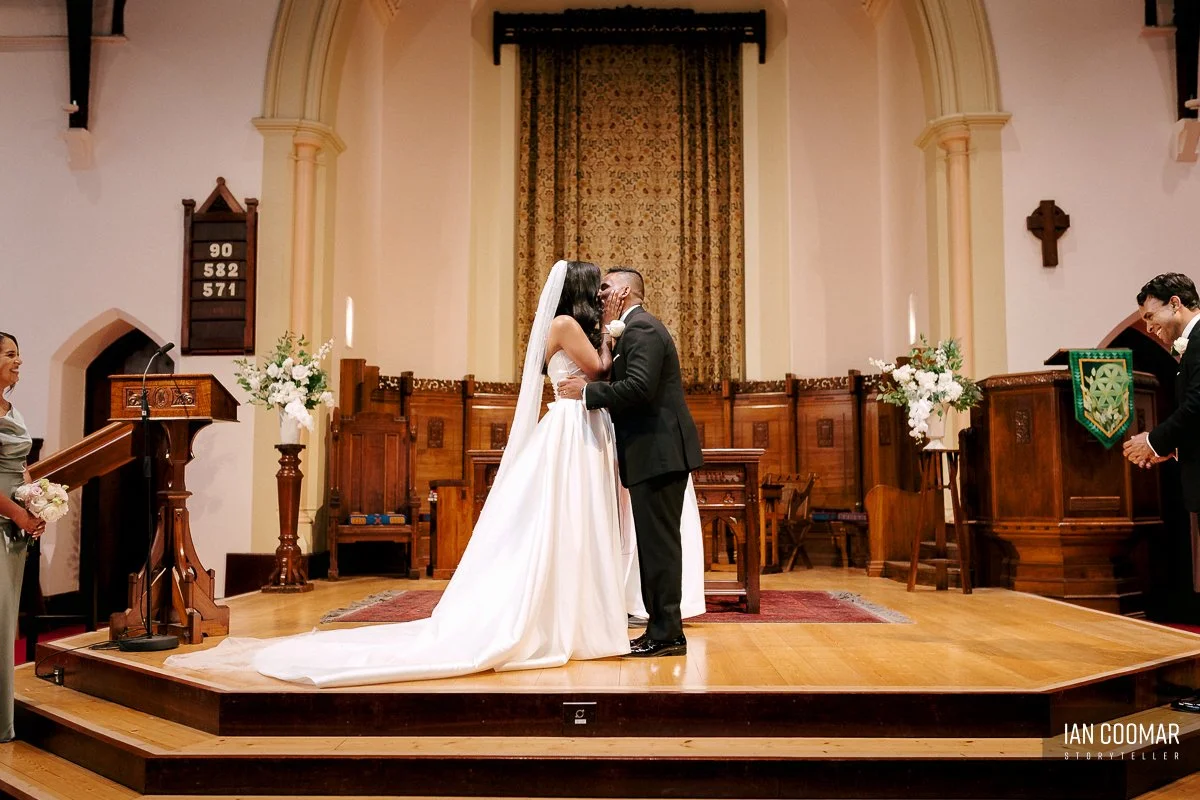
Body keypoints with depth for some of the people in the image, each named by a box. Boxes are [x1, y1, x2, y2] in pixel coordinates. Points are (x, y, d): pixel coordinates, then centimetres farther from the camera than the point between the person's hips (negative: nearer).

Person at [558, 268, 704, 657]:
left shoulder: (641, 328, -12)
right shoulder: (639, 327, 22)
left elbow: (639, 387, -24)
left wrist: (587, 390, -15)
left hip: (658, 452, -11)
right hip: (658, 452, 11)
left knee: (658, 543, -6)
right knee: (657, 543, 12)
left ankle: (666, 635, 0)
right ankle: (663, 629, 19)